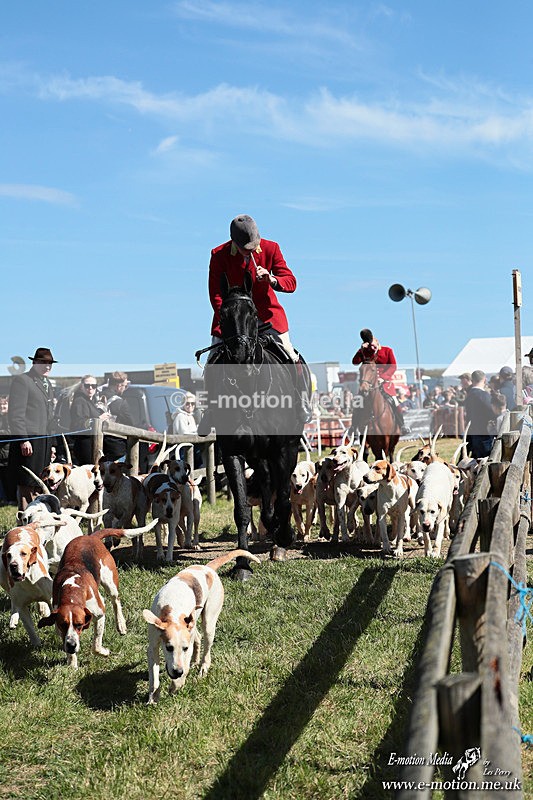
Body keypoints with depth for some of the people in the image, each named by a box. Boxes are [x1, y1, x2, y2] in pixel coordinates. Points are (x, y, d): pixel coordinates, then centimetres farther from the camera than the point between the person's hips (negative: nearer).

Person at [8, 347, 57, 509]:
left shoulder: (48, 384, 22)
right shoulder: (21, 380, -3)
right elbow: (15, 414, -11)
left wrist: (52, 443, 19)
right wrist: (23, 440, -17)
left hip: (45, 441, 8)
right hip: (29, 442, -8)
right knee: (26, 485, -6)